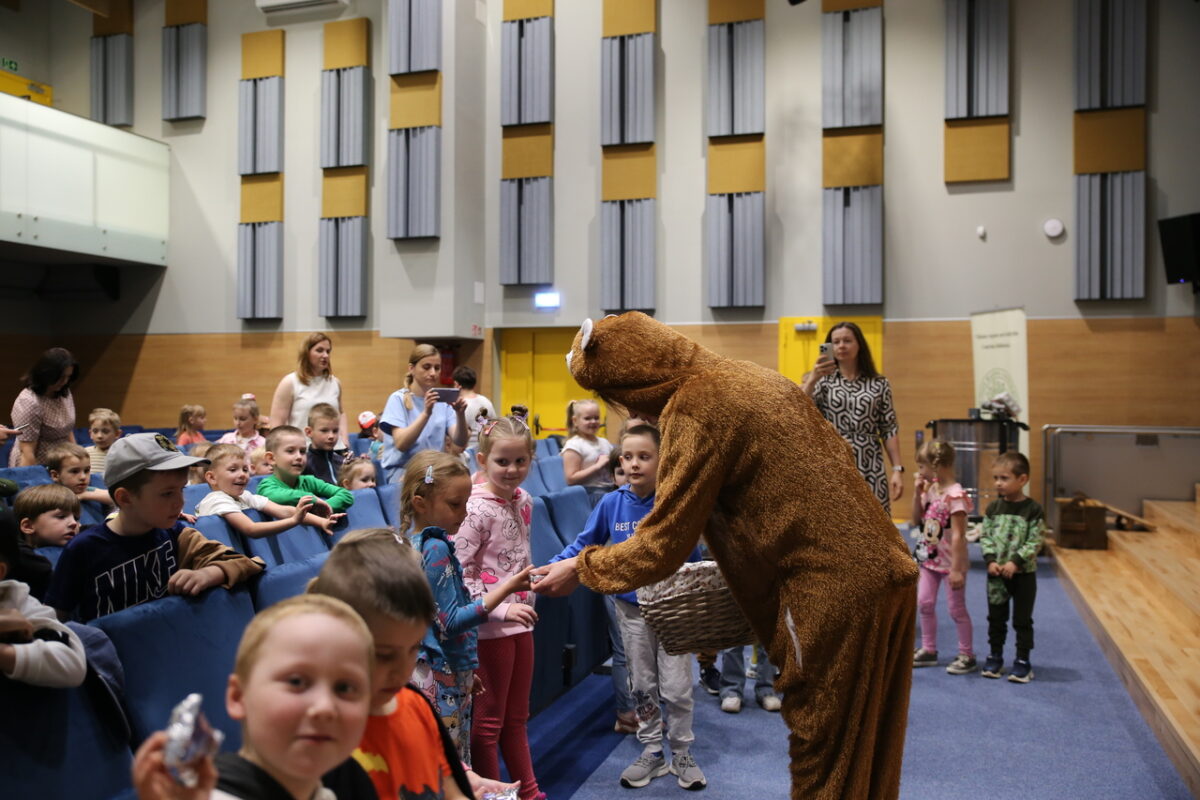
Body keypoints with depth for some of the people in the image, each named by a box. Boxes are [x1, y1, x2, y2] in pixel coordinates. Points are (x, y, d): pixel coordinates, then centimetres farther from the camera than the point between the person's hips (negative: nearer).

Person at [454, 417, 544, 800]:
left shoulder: (523, 500, 4)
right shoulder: (476, 509, -18)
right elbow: (459, 574, -21)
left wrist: (527, 597, 13)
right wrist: (499, 609, -25)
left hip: (520, 620, 7)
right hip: (490, 626, -7)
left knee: (516, 717, 20)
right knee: (489, 721, 9)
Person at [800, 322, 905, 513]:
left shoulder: (879, 384, 8)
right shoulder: (822, 380, 5)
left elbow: (889, 430, 7)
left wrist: (897, 469, -1)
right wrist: (812, 379, -21)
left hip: (870, 471, 1)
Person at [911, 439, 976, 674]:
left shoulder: (955, 495, -22)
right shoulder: (931, 489, 3)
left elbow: (958, 535, -22)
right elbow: (916, 520, 9)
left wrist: (956, 568, -22)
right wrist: (917, 493, -3)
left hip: (950, 562, -8)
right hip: (929, 558, 8)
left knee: (956, 608, 4)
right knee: (924, 603, 11)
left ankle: (967, 655, 17)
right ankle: (928, 650, 24)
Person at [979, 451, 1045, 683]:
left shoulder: (1033, 510, -11)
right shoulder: (993, 507, 0)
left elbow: (1034, 542, -14)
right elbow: (985, 537, 1)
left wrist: (1015, 562, -22)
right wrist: (991, 560, -13)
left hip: (1024, 573, -3)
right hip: (996, 573, 4)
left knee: (1022, 620, 7)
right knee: (996, 617, 13)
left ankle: (1023, 660, 17)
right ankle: (995, 656, 25)